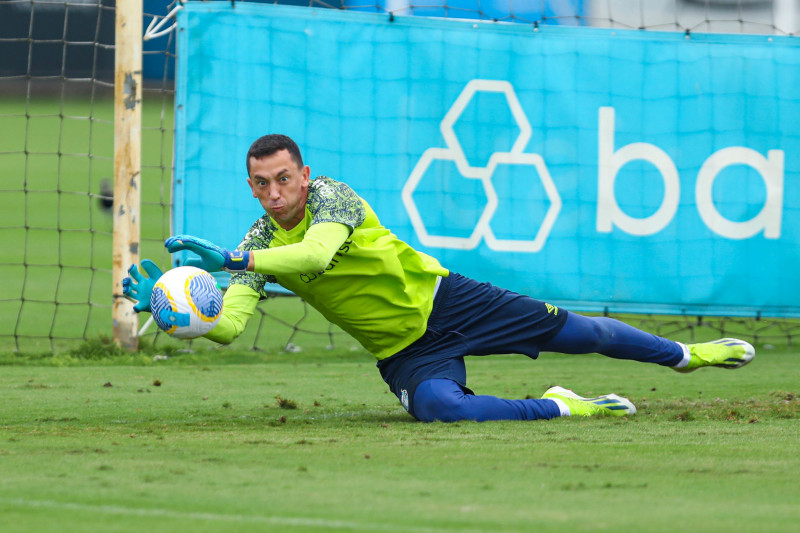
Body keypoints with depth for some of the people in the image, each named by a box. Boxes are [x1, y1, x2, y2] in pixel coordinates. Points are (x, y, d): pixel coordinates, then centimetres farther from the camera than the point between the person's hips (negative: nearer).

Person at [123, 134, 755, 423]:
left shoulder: (330, 196, -18)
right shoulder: (257, 245, -4)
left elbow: (316, 254, -38)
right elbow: (227, 324, -15)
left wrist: (231, 258, -46)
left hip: (441, 300, -2)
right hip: (400, 350, 3)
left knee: (569, 331, 0)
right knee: (435, 406, -31)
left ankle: (684, 354, 23)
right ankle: (560, 408, -11)